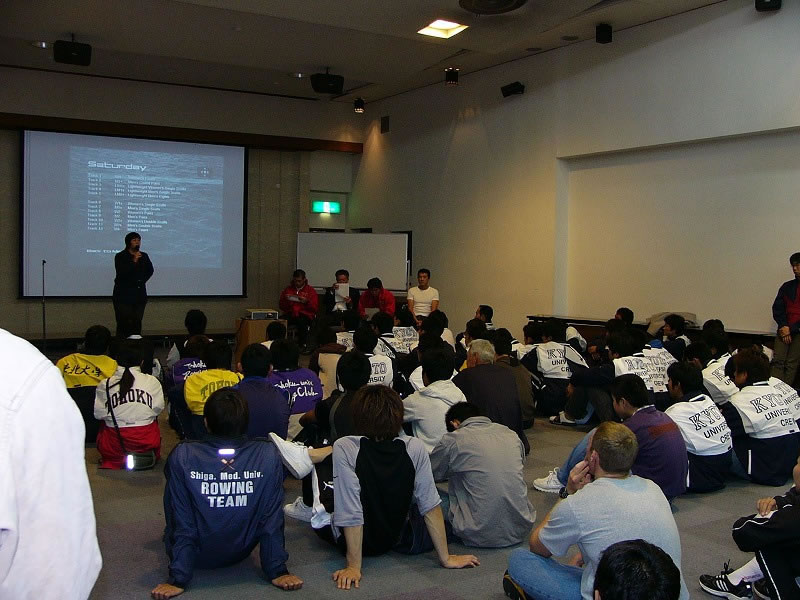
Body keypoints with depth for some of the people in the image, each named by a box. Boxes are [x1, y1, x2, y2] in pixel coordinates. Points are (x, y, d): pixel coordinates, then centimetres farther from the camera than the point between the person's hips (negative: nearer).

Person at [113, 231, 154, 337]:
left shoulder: (144, 256, 12)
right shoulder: (120, 256, -2)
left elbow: (150, 271, 22)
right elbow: (121, 272, -15)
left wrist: (142, 280, 11)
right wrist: (134, 261, -19)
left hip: (139, 296, 5)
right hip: (124, 296, -4)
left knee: (137, 324, 2)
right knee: (124, 324, -9)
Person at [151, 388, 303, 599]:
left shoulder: (182, 457, -24)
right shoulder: (268, 455, -21)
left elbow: (182, 521, -20)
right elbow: (273, 518, -16)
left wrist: (178, 579, -12)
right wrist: (277, 571, -6)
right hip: (241, 553, 2)